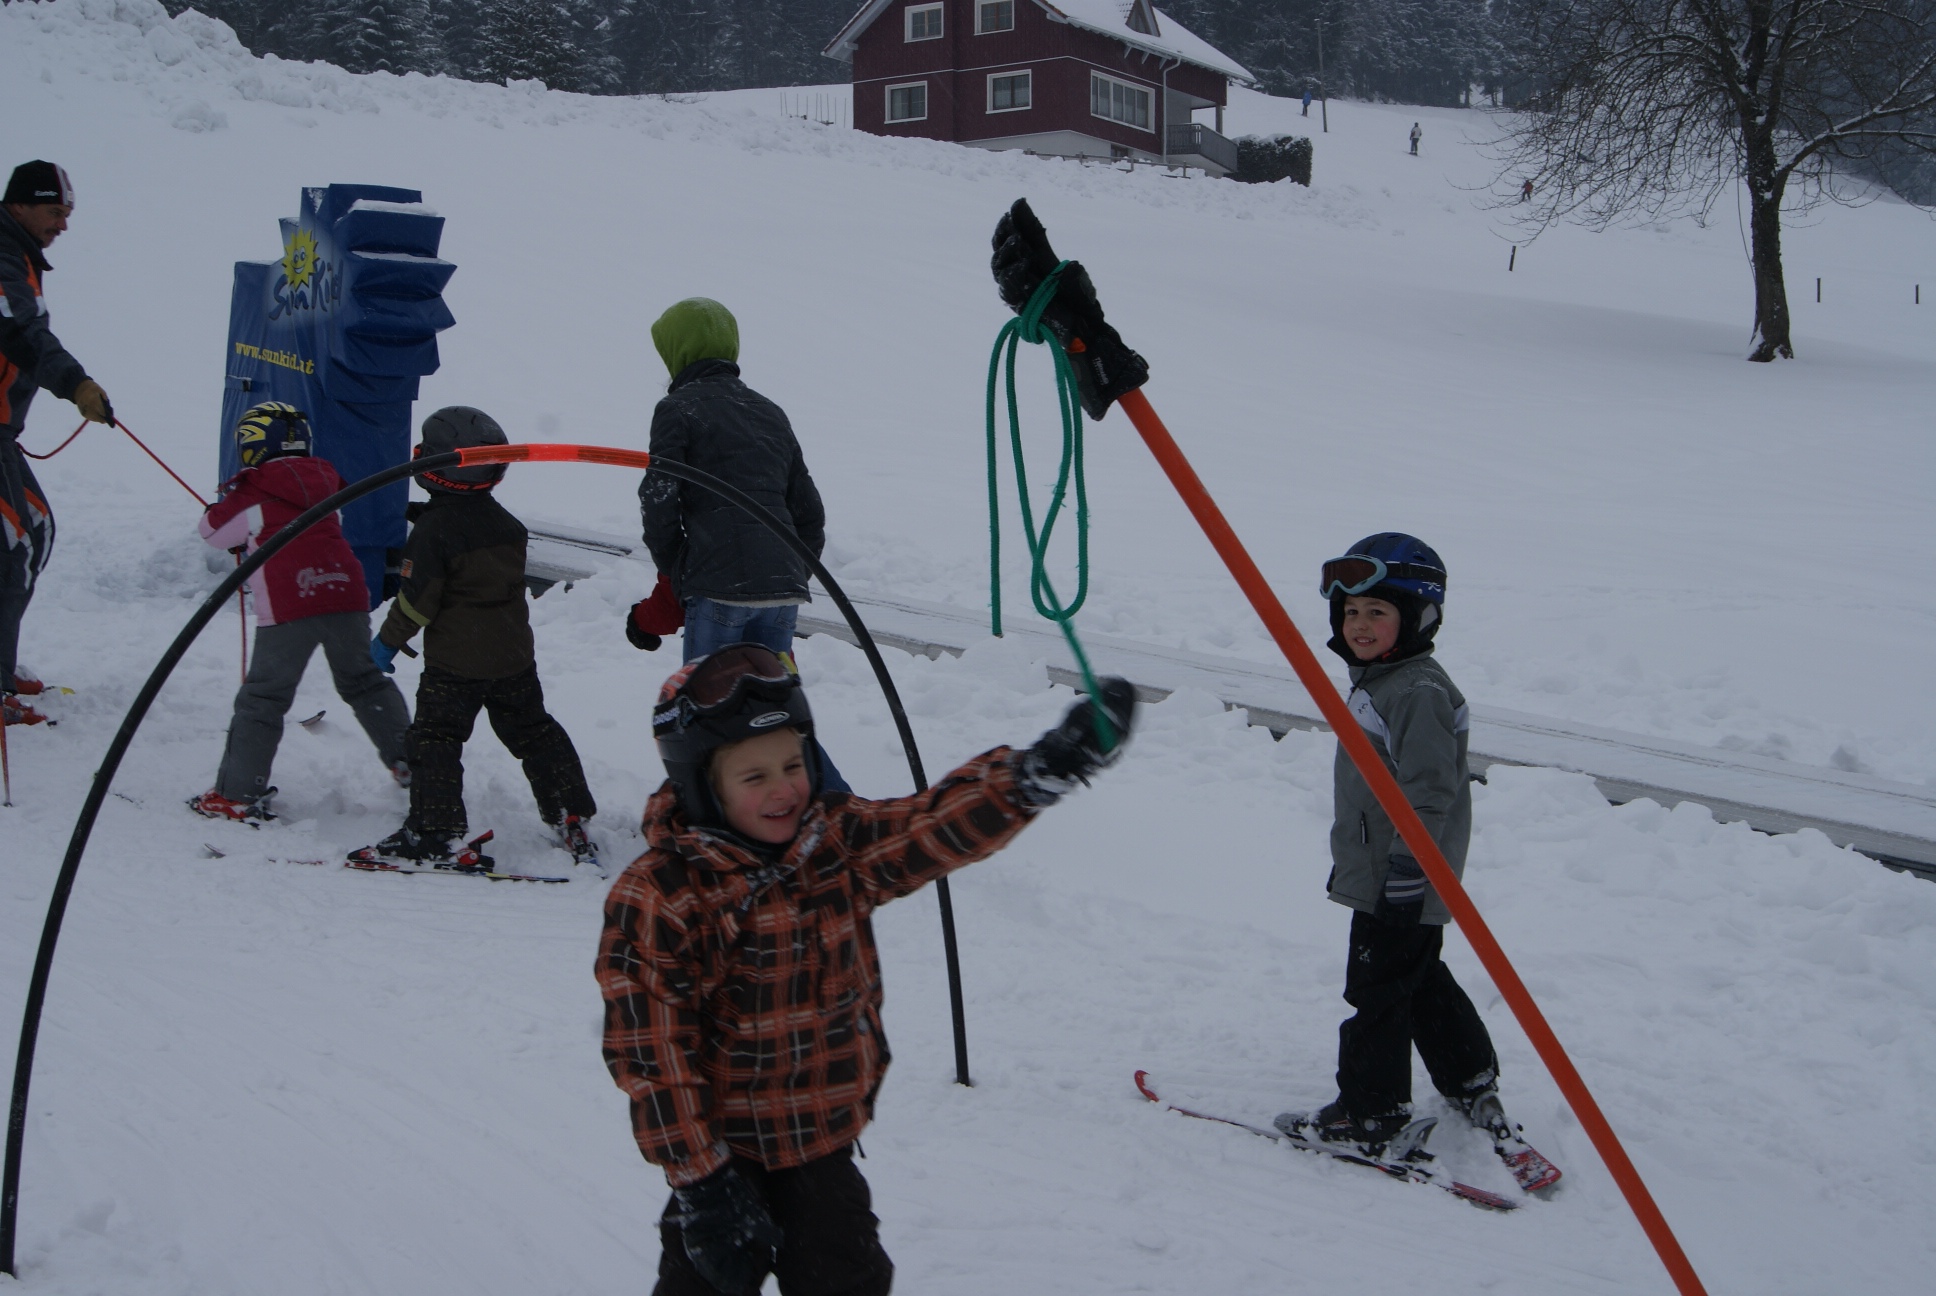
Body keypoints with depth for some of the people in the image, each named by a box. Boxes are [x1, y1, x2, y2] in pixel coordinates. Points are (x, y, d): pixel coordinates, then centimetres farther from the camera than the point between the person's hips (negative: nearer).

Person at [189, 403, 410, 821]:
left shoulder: (253, 492, 0)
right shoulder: (322, 478, 14)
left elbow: (213, 531, 12)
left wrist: (228, 497, 29)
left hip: (288, 607, -5)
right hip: (345, 593, 5)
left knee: (262, 699, 3)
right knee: (363, 681, 23)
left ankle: (238, 794, 3)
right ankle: (408, 761, 29)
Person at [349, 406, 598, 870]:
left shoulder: (433, 530, -15)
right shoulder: (507, 524, 5)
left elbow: (416, 599, -14)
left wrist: (388, 641, -1)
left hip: (454, 662, -6)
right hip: (515, 656, 7)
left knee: (435, 741, -2)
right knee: (535, 733, 17)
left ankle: (437, 834, -9)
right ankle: (573, 818, 19)